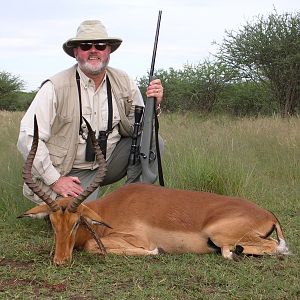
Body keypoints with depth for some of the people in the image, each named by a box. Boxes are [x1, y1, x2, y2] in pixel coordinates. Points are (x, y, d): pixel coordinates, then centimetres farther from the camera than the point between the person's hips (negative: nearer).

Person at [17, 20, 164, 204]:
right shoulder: (56, 87, -15)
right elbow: (28, 138, -17)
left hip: (110, 161, 4)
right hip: (72, 173, -4)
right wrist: (55, 180, -18)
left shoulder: (124, 83, -2)